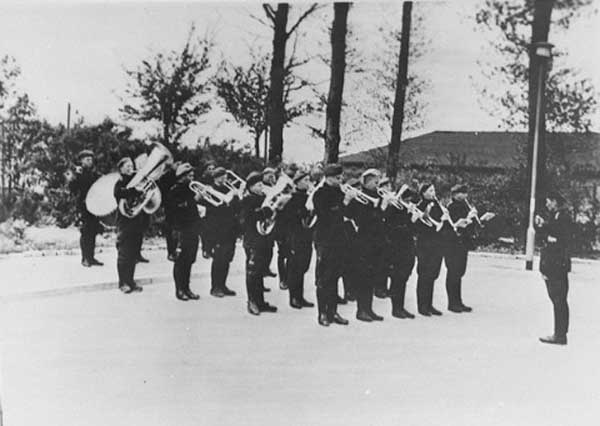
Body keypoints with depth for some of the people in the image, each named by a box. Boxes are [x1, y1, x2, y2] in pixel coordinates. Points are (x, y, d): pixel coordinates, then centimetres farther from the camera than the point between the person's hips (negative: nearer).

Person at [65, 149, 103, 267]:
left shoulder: (94, 174, 14)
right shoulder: (78, 173, -2)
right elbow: (73, 189, -11)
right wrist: (70, 181, -27)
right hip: (83, 206, -5)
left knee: (93, 232, 7)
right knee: (85, 232, -6)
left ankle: (91, 257, 14)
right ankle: (85, 258, 1)